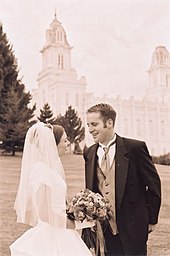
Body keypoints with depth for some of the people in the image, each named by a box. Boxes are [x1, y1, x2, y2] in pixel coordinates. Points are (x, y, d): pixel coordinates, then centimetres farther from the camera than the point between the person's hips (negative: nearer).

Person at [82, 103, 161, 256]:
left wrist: (151, 220, 0)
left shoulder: (135, 148, -9)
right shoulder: (89, 153, 6)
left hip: (132, 230, -4)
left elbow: (154, 184, -4)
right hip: (101, 230, 4)